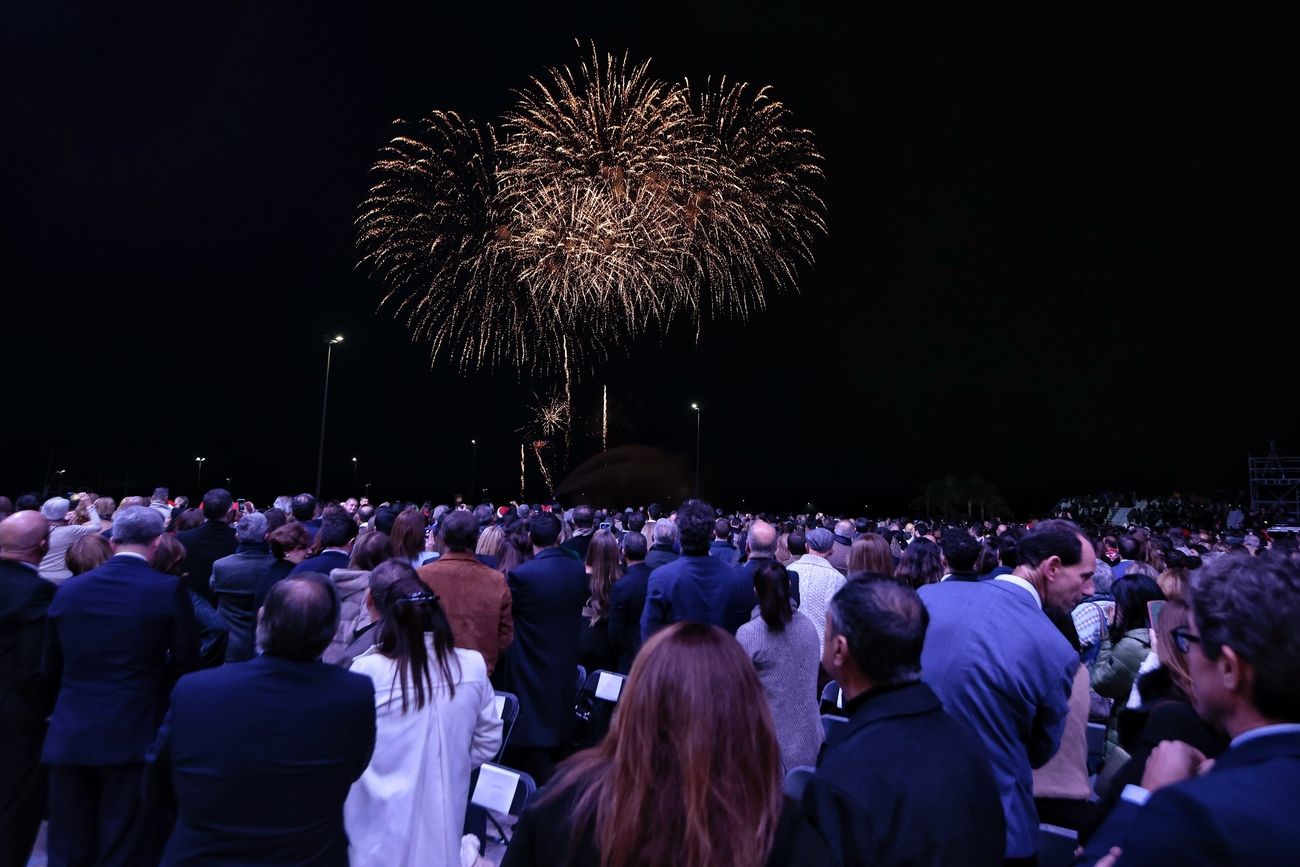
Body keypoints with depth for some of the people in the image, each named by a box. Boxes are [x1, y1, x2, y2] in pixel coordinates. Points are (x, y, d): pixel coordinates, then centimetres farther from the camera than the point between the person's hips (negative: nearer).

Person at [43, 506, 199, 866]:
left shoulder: (68, 589, 1)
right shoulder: (169, 589, -13)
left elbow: (52, 661, 10)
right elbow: (186, 661, -8)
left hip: (70, 737, 5)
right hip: (135, 736, -4)